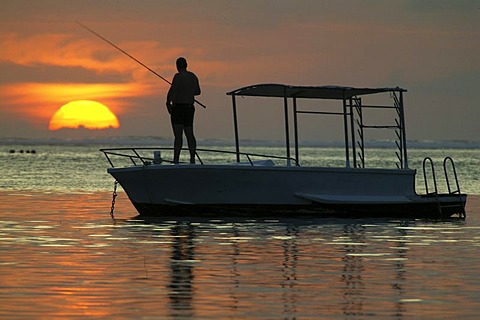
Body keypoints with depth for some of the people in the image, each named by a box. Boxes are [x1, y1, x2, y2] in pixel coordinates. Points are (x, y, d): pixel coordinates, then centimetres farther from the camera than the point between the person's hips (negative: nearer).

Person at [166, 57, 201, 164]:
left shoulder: (178, 76, -13)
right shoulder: (193, 76, 10)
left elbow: (172, 90, -23)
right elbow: (198, 91, 22)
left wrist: (168, 103, -10)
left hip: (178, 108, -7)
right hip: (189, 108, 7)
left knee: (178, 135, -12)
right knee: (189, 134, 14)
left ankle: (176, 160, -18)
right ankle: (192, 159, 15)